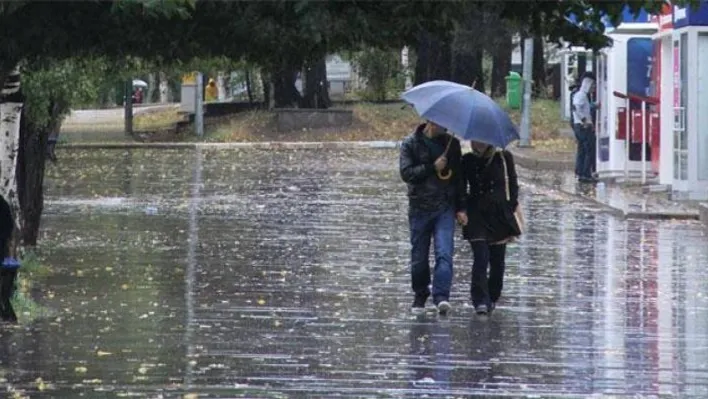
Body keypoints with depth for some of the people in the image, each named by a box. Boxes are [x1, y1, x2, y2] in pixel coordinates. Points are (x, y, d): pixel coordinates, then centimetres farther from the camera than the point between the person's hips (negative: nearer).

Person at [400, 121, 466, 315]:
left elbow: (459, 176, 11)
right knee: (419, 256, 7)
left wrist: (460, 207, 6)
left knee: (444, 253, -15)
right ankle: (420, 296, 23)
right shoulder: (411, 144, 2)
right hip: (419, 209, -1)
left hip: (445, 208, 1)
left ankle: (441, 296, -21)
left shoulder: (451, 143, 9)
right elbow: (406, 173, -9)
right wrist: (432, 167, -17)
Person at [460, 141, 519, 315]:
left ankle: (492, 299, 23)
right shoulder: (468, 161, 4)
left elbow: (513, 185, 6)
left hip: (500, 216, 1)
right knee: (480, 258, -13)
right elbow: (461, 188, 10)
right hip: (477, 217, -1)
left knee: (498, 261, 7)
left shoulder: (504, 158, 2)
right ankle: (481, 301, -15)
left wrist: (512, 210, 0)